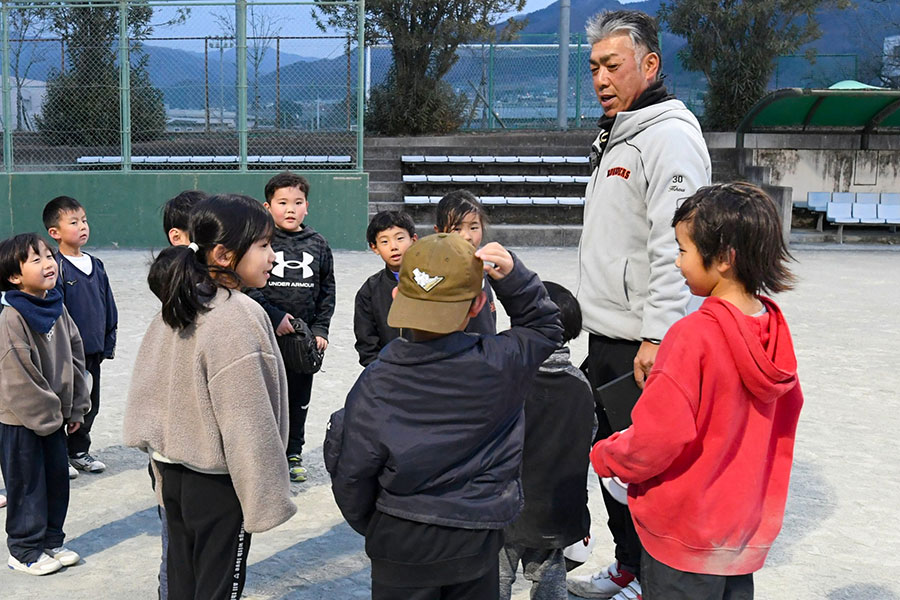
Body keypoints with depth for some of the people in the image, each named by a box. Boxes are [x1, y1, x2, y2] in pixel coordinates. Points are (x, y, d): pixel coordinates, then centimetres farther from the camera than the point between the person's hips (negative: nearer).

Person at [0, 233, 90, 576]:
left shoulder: (57, 309, 3)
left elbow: (75, 357, 9)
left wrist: (76, 407, 7)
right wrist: (45, 415, -15)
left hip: (54, 415, 7)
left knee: (58, 480, 15)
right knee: (28, 485, 5)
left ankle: (51, 541, 30)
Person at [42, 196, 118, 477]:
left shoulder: (96, 265, 8)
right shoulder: (56, 267, -12)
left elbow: (108, 306, 14)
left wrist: (109, 343, 13)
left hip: (94, 351, 6)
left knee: (90, 405, 15)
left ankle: (79, 450, 31)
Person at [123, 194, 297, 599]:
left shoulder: (175, 307, 2)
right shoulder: (238, 316, -22)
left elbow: (149, 393, 9)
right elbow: (247, 422, -22)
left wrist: (165, 474, 17)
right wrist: (267, 498, -15)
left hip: (174, 471, 8)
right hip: (218, 483, -8)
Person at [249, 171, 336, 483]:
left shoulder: (318, 244, 5)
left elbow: (327, 290, 10)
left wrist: (321, 329, 3)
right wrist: (274, 317, -14)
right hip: (265, 336, -3)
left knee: (299, 398, 13)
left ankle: (293, 453, 29)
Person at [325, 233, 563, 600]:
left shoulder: (375, 384, -17)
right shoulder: (499, 364, -16)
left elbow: (352, 473, -12)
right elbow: (544, 326, 5)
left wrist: (366, 524, 7)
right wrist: (513, 278, -8)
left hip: (401, 542, -1)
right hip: (477, 541, 2)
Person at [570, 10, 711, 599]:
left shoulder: (670, 133, -13)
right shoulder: (616, 136, 17)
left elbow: (674, 244, -22)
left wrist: (658, 335, -26)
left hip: (645, 343, -10)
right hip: (607, 335, 10)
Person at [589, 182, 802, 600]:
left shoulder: (693, 335, -24)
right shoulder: (773, 328, -2)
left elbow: (659, 438, -24)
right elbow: (785, 417, 10)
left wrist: (604, 456, -5)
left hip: (685, 536, -7)